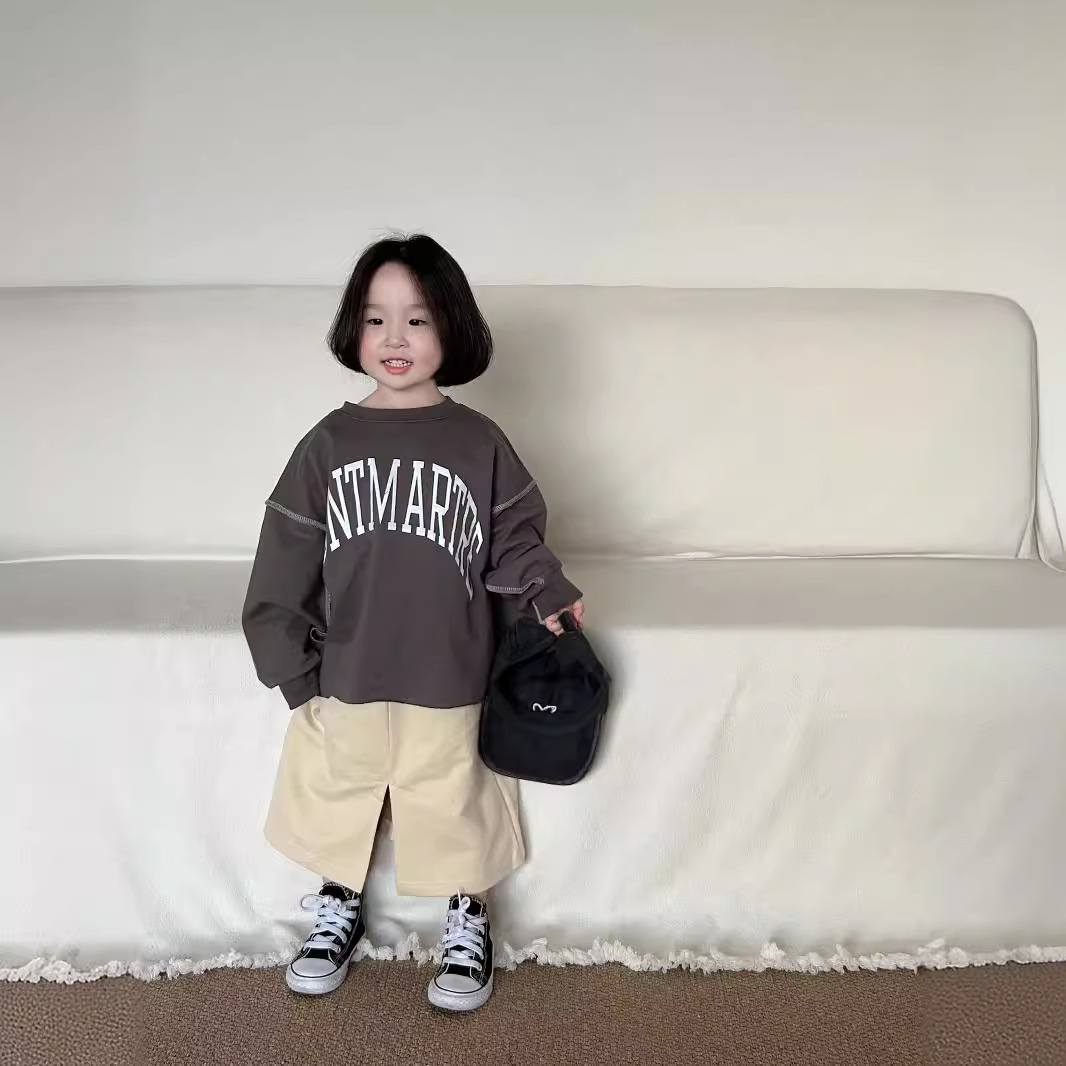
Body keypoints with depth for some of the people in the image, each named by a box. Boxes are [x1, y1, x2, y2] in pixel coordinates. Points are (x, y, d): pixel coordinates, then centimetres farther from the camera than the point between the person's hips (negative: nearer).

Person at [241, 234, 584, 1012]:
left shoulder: (479, 442, -4)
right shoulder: (330, 444, -1)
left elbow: (514, 538, 1)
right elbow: (288, 561, 1)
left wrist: (547, 594, -17)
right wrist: (291, 665, -1)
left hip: (447, 679, -2)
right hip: (345, 679, 2)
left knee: (453, 805, 11)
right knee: (338, 797, 19)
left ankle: (468, 924, 35)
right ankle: (340, 908, 44)